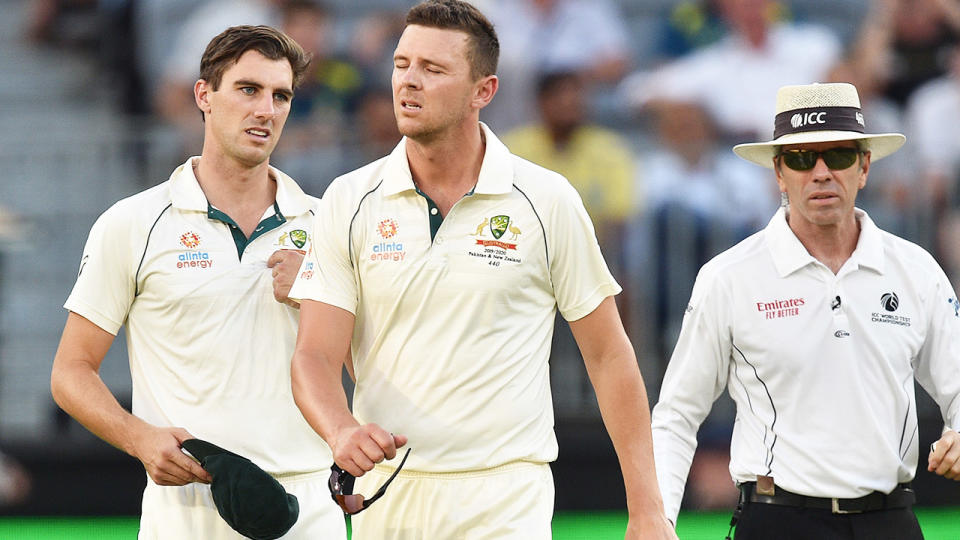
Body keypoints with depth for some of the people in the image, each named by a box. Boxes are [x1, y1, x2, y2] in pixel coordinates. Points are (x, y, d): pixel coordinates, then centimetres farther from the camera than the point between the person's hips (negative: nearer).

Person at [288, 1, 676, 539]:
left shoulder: (547, 201, 0)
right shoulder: (349, 202, 4)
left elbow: (609, 356, 4)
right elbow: (316, 357, -2)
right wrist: (343, 431, -25)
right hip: (386, 494, 2)